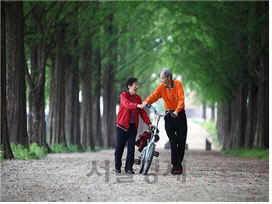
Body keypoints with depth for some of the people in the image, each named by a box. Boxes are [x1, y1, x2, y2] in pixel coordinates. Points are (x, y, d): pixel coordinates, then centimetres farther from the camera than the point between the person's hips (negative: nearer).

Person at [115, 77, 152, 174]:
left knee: (131, 147, 0)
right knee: (119, 146, 2)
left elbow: (142, 112, 4)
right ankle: (117, 166, 16)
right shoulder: (123, 95, -6)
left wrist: (149, 123, -8)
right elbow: (127, 104, -28)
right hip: (122, 124, -4)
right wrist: (137, 105, -47)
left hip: (133, 125, 4)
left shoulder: (138, 98, 8)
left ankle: (129, 168, 7)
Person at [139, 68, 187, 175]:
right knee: (173, 142, -6)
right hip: (169, 116, 1)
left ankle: (178, 164, 13)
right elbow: (154, 95, -16)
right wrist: (146, 102, -37)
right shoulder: (161, 87, -2)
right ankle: (176, 165, -3)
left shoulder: (178, 84, -9)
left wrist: (177, 111, -32)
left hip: (179, 115, -1)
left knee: (181, 142, 0)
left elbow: (181, 99, -17)